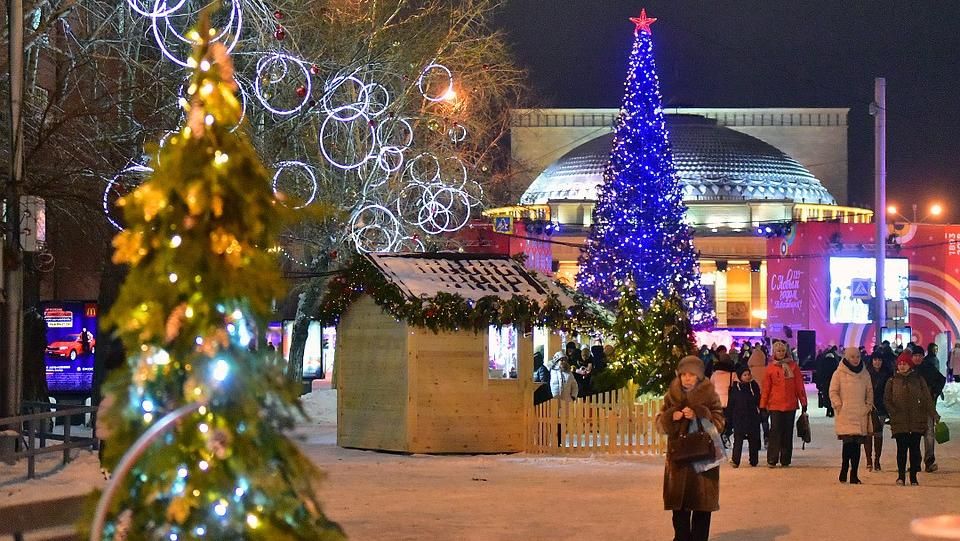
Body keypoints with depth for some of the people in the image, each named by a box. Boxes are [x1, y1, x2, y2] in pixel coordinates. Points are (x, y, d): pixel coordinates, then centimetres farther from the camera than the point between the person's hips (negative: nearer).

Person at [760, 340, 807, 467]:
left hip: (790, 405, 2)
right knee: (775, 431, -5)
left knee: (788, 432, 7)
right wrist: (763, 406, 1)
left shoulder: (793, 366, 4)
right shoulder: (770, 368, 2)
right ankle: (772, 460, -4)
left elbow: (799, 385, 6)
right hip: (775, 405, -1)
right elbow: (765, 388, 4)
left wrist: (803, 403, 4)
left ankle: (785, 460, 14)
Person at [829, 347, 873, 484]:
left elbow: (869, 392, 21)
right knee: (848, 442, -14)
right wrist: (839, 406, -6)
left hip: (861, 415, 4)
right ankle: (844, 470, 1)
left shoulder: (865, 374, 13)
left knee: (857, 444, 1)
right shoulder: (839, 373, 2)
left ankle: (854, 474, 6)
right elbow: (833, 392, 3)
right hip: (845, 415, -4)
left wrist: (868, 406, 11)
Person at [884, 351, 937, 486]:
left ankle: (913, 477, 9)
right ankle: (901, 476, 7)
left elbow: (927, 399, 5)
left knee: (915, 449, 2)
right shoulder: (892, 381, 7)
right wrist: (894, 413, -4)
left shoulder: (918, 380, 7)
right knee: (901, 449, -2)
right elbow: (887, 400, 8)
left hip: (917, 421, 0)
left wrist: (933, 414, -2)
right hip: (899, 423, 0)